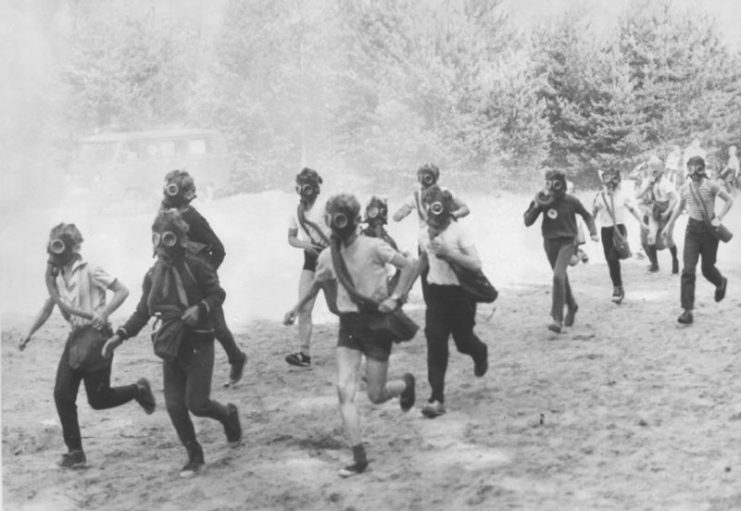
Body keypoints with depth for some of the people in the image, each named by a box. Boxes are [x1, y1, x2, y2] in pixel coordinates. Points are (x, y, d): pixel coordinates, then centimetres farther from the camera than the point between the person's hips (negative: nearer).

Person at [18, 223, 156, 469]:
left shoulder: (89, 271, -12)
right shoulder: (57, 276, 9)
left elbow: (122, 291, -14)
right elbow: (49, 307, 19)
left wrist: (103, 313, -26)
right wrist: (29, 333, 12)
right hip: (75, 337, 7)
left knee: (98, 399, -4)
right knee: (62, 395, -2)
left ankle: (138, 390, 23)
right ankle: (75, 451, 7)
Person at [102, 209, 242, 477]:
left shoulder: (195, 266, -10)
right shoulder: (153, 275, 5)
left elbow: (218, 294, -5)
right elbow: (143, 311, 9)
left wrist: (200, 309, -24)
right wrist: (120, 335, -2)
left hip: (198, 344, -5)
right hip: (171, 345, 5)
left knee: (196, 403, -7)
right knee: (174, 406, 1)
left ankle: (228, 414, 26)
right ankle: (194, 456, 18)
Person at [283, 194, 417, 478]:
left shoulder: (372, 247, -13)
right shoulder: (327, 256, 2)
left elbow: (408, 267, -9)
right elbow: (317, 283, 22)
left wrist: (395, 298, -19)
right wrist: (297, 308, 16)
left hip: (376, 322, -4)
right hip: (348, 325, 4)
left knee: (375, 396, 2)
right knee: (344, 390, -11)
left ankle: (406, 384, 38)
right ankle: (359, 457, -6)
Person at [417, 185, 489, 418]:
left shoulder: (459, 233, -14)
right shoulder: (424, 235, 2)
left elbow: (476, 264, -22)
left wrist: (448, 252, -29)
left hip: (460, 294, -3)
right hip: (436, 294, 3)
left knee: (463, 341, 9)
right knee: (435, 344, -6)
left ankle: (480, 352, 49)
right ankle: (437, 398, -4)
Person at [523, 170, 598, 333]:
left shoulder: (571, 201, -9)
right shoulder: (542, 201, -5)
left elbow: (587, 216, 8)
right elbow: (527, 222, -6)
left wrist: (593, 232, -4)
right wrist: (536, 207, -20)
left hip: (567, 242, -4)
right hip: (550, 242, 4)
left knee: (558, 276, -21)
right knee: (562, 278, 18)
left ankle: (557, 319, -21)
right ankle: (571, 306, 43)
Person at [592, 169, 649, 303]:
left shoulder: (623, 195, -1)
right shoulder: (600, 196, 1)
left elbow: (632, 209, 13)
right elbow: (593, 215, 6)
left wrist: (641, 222, 18)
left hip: (619, 228, -3)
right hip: (606, 230, 3)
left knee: (613, 258, -19)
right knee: (610, 261, 5)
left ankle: (618, 288, -7)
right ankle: (618, 290, 20)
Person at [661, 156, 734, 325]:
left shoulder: (711, 186, -11)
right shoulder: (685, 188, 1)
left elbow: (729, 200, -3)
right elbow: (679, 206, 18)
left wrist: (719, 218, -13)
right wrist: (669, 225, 22)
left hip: (709, 229, -2)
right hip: (692, 230, 2)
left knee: (707, 268, 10)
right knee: (688, 270, -10)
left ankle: (721, 283, 48)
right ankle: (687, 311, -11)